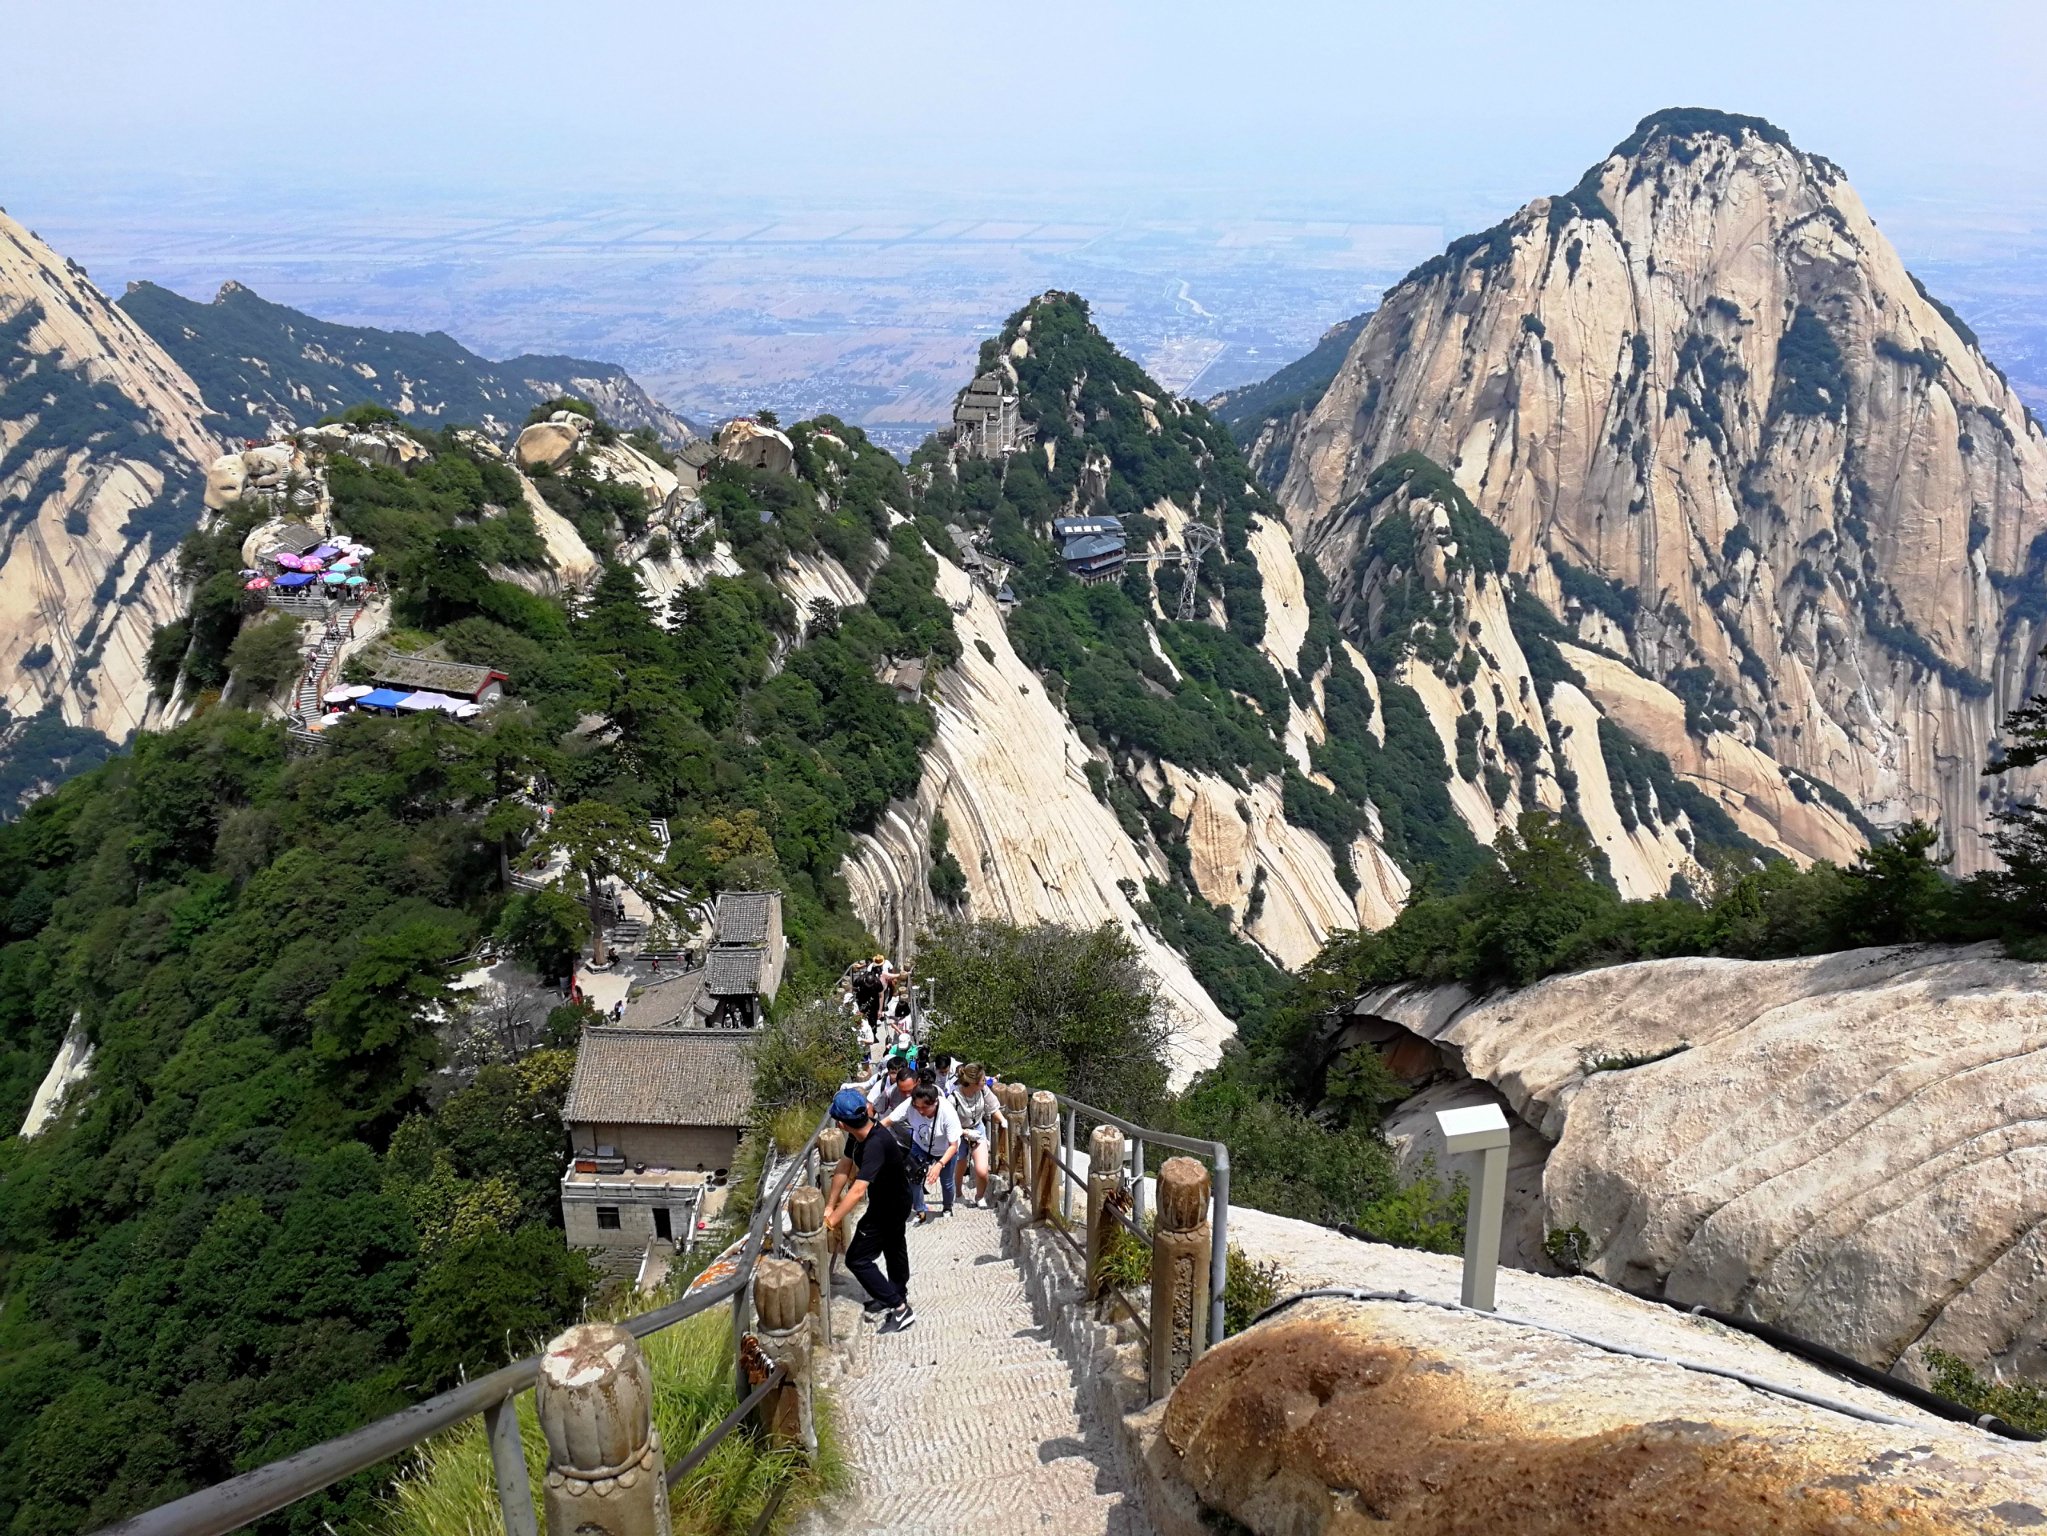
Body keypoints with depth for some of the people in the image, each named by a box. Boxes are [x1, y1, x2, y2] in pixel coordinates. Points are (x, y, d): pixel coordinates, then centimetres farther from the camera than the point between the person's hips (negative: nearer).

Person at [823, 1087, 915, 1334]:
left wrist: (830, 1221, -37)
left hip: (889, 1207, -9)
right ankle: (897, 1294, 51)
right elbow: (844, 1167, -4)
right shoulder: (860, 1133, -12)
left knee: (857, 1259, -3)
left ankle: (900, 1309, 2)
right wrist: (830, 1205, -5)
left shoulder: (876, 1144, -40)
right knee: (894, 1247, 28)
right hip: (896, 1201, 9)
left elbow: (857, 1191, -43)